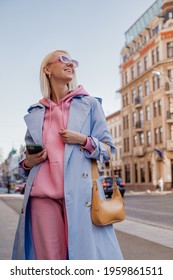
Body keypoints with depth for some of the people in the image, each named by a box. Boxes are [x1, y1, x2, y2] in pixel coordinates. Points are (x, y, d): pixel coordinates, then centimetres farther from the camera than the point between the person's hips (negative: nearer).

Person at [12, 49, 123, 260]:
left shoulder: (89, 104, 11)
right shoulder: (35, 113, 17)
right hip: (42, 194, 2)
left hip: (80, 192, -2)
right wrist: (27, 162, 2)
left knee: (84, 251, -4)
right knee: (49, 257, 1)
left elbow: (108, 149, 10)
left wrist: (84, 140, -7)